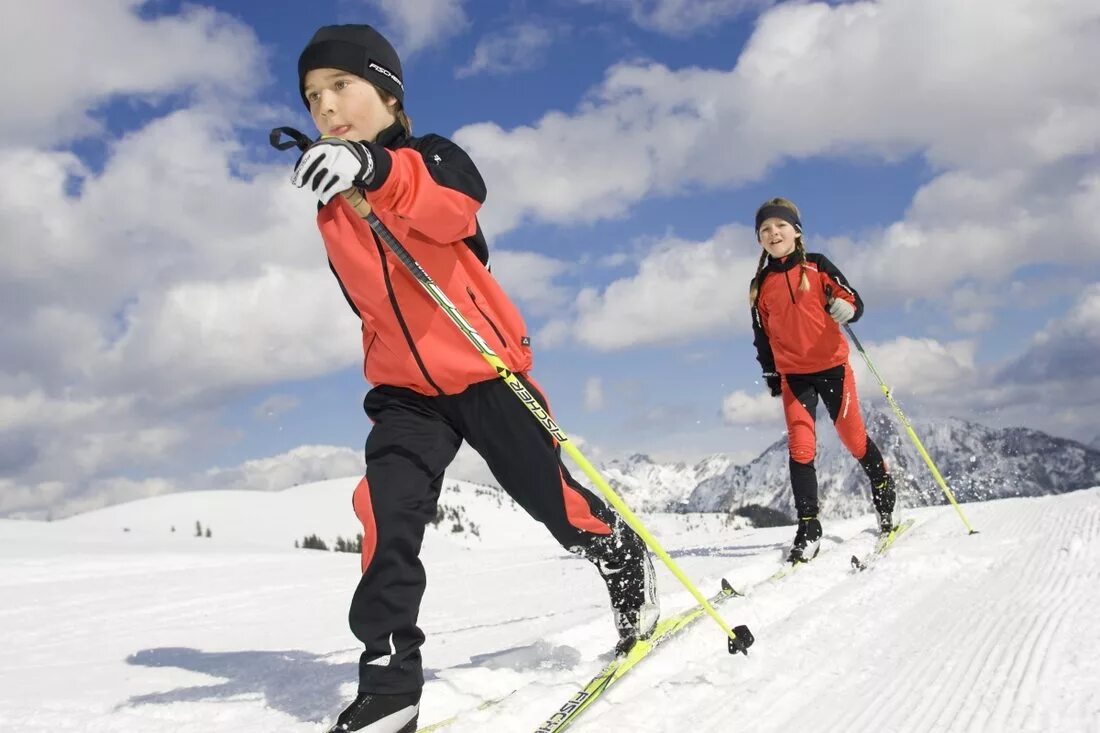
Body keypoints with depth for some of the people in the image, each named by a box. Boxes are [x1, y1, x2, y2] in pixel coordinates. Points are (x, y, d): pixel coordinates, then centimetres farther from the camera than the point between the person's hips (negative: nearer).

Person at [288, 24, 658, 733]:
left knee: (551, 496, 5)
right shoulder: (333, 202, 11)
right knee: (387, 510, -15)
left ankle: (623, 554, 36)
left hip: (482, 367, -4)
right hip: (404, 387, 4)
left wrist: (375, 167, -52)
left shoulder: (431, 156, -7)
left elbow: (455, 204, -34)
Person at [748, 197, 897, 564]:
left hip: (831, 366, -2)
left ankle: (885, 498, 31)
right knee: (800, 448, -8)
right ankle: (808, 529, -3)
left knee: (853, 438, 4)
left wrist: (845, 309, -27)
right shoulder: (760, 285, 8)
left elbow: (852, 300, -4)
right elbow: (762, 336, 16)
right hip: (793, 375, 2)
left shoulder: (817, 266, -1)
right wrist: (770, 374, 15)